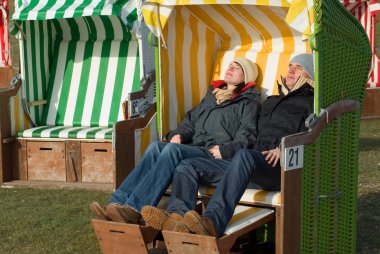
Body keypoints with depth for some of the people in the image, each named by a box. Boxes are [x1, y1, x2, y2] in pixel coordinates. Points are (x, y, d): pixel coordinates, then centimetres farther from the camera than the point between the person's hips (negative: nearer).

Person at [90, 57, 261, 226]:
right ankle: (118, 203, -37)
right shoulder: (211, 96, 32)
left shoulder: (248, 102, 13)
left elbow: (247, 136, 0)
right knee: (155, 147, -23)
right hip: (193, 148, 6)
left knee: (173, 149, -33)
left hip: (214, 155, -6)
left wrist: (225, 150, -16)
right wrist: (179, 134, 8)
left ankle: (134, 209, -46)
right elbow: (191, 120, 30)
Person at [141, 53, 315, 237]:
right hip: (249, 166, 7)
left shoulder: (309, 103, 13)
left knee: (244, 155, -41)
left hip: (279, 168, -7)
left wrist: (284, 149, -20)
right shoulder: (271, 101, 36)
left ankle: (213, 222, -57)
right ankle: (177, 217, -39)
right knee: (187, 166, -11)